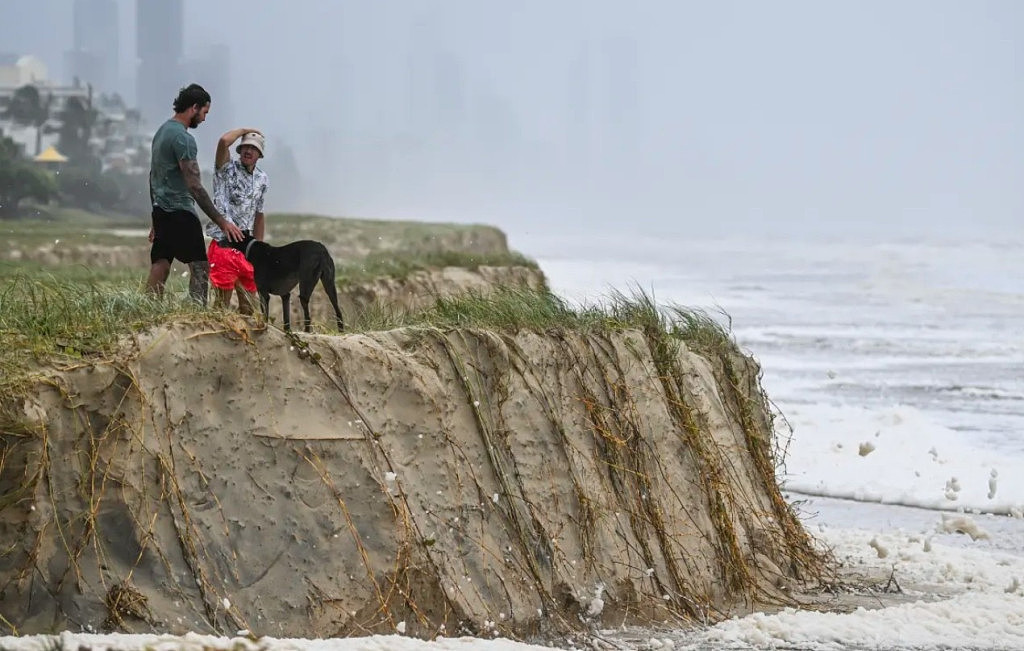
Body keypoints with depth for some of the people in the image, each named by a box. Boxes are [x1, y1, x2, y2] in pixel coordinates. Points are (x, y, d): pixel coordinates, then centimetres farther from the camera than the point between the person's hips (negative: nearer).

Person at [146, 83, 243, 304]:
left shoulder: (162, 131, 16)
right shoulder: (183, 138, -15)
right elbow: (195, 186, -20)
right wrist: (222, 222, -20)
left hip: (161, 211, 10)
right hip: (180, 213, -10)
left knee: (159, 269, 6)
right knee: (200, 268, -10)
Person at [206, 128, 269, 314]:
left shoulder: (261, 179, 14)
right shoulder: (228, 169, -3)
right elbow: (224, 141, -22)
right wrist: (245, 130, -4)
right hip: (224, 244, -6)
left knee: (249, 305, 9)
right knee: (222, 302, -7)